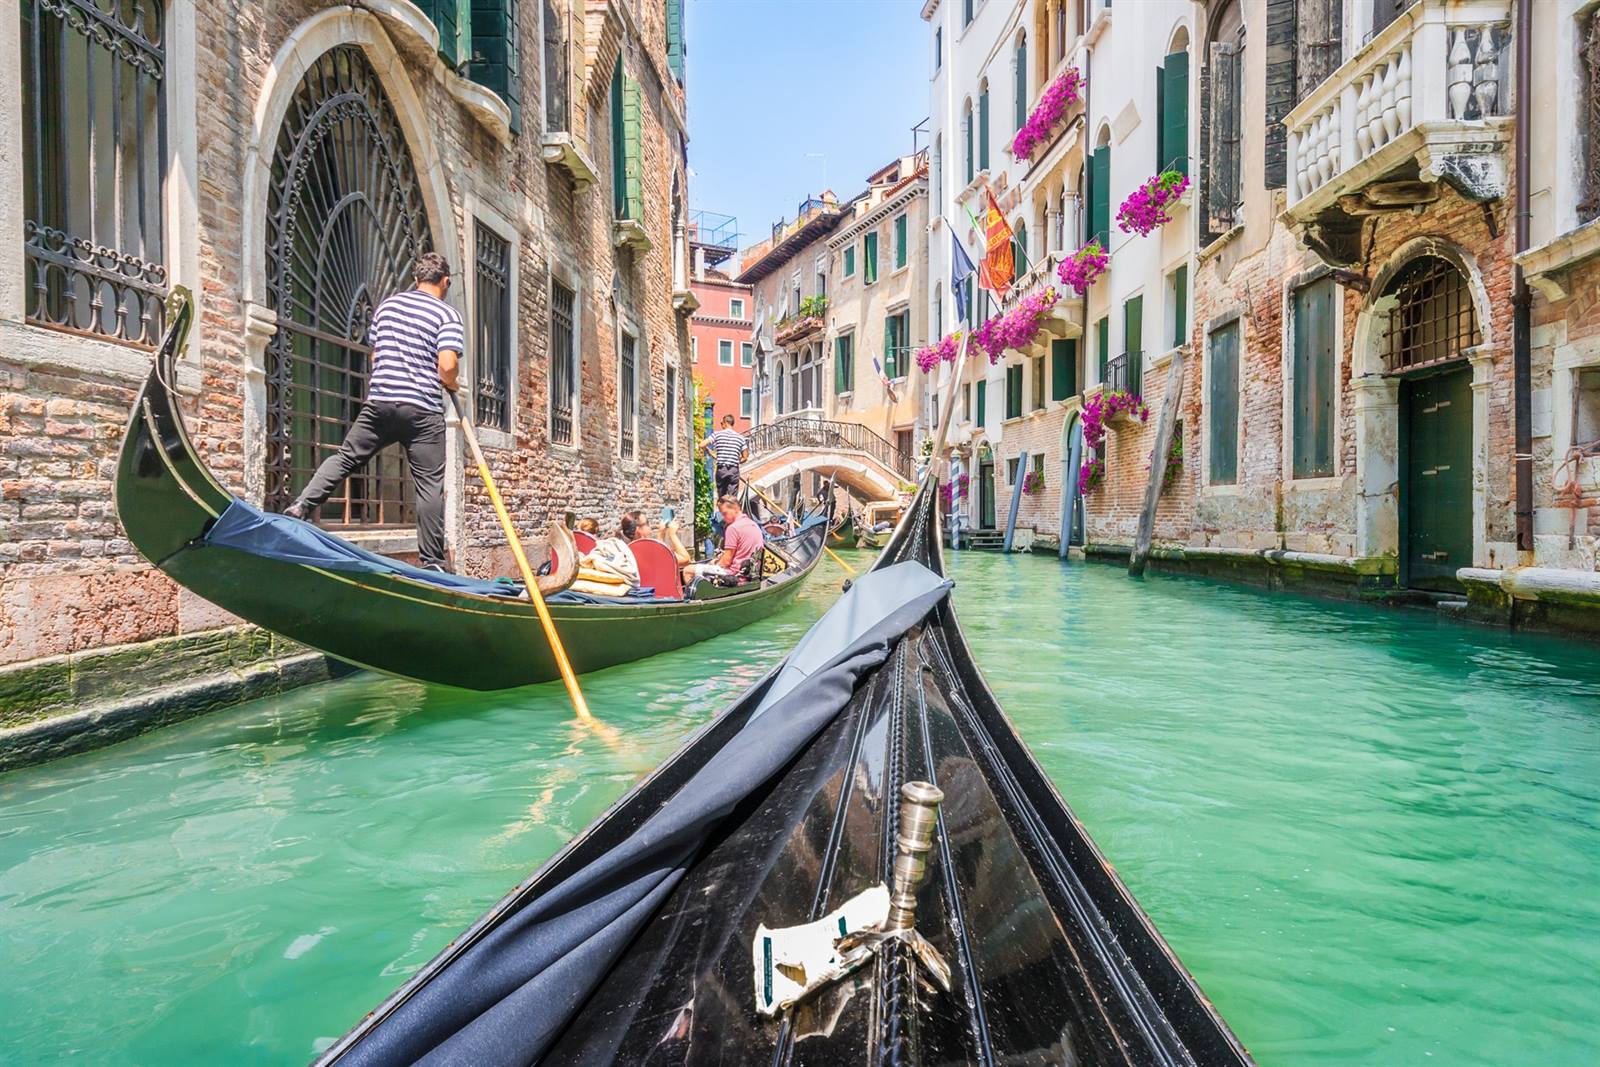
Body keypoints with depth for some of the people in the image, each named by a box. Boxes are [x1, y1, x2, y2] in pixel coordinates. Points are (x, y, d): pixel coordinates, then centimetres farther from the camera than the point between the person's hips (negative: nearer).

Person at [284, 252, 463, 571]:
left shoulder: (387, 305, 15)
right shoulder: (447, 314, -2)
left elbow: (374, 355, 20)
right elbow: (447, 365, -14)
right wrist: (452, 385, 7)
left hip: (379, 401, 4)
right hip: (423, 410, -4)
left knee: (345, 457, 20)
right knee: (430, 485, 0)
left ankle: (302, 505, 4)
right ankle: (432, 563, 3)